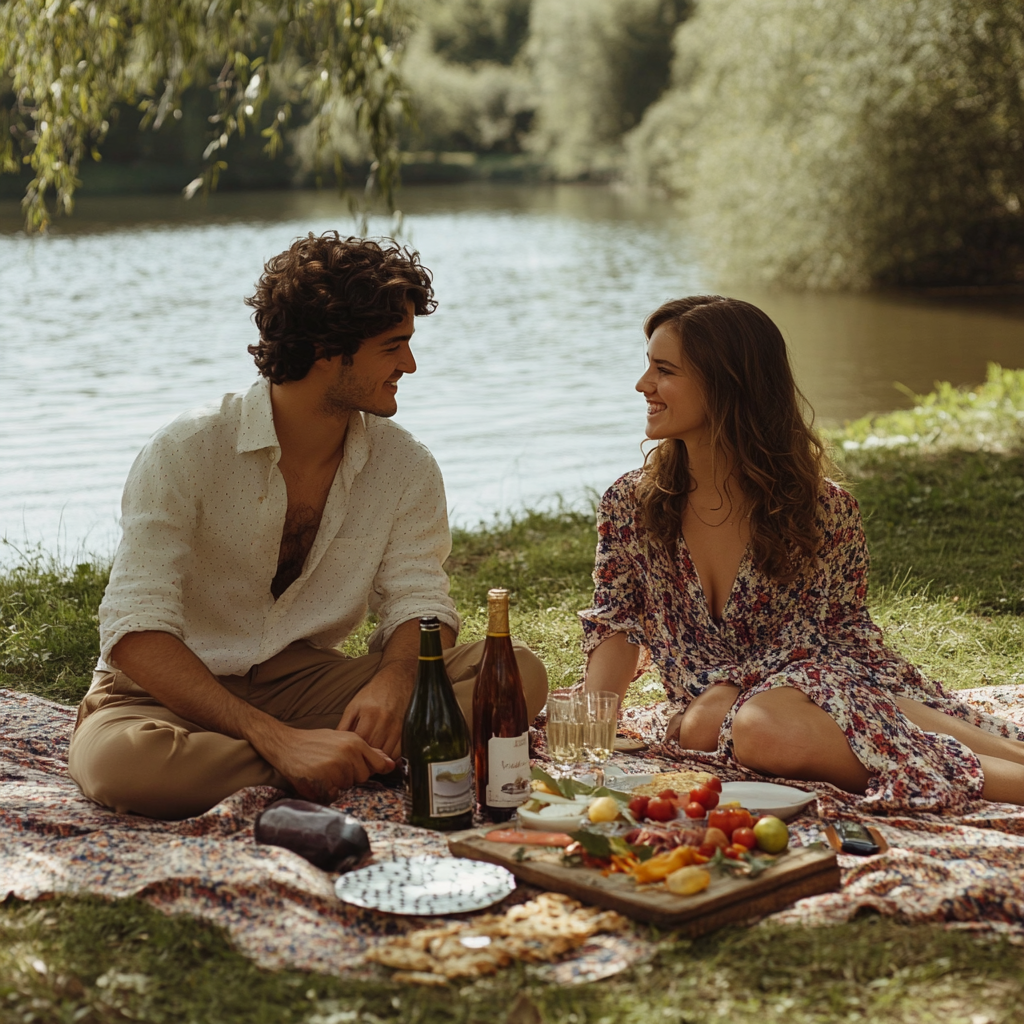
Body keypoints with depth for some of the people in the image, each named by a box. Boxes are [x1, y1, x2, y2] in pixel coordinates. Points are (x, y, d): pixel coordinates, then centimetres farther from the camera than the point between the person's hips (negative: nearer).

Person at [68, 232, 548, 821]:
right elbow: (136, 630, -24)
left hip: (306, 683, 4)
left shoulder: (405, 469, -2)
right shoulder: (186, 453, -17)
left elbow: (419, 602, -3)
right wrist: (278, 740, -35)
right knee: (118, 761, -40)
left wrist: (391, 683, -30)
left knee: (517, 673, -16)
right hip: (172, 693, -3)